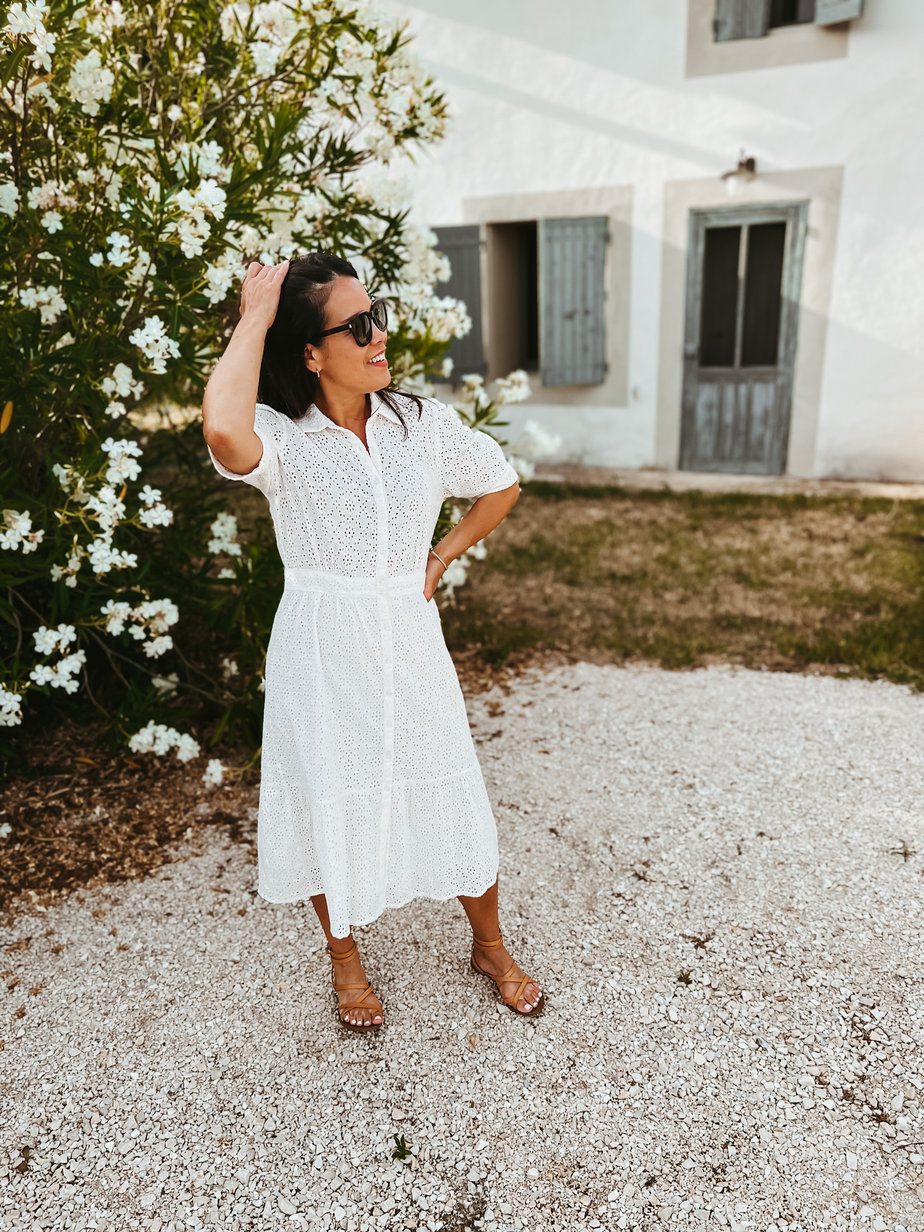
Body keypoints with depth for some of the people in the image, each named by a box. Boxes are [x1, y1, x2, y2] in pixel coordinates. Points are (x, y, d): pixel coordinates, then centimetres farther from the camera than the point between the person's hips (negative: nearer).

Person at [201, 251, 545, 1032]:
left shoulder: (422, 423, -2)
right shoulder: (281, 436, -12)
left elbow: (502, 486, 14)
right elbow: (224, 432, -38)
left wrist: (441, 558, 6)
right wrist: (254, 319, -24)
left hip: (410, 643, 3)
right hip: (320, 651, -2)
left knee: (451, 798, 13)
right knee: (330, 807, 14)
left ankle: (490, 947, 40)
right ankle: (346, 961, 42)